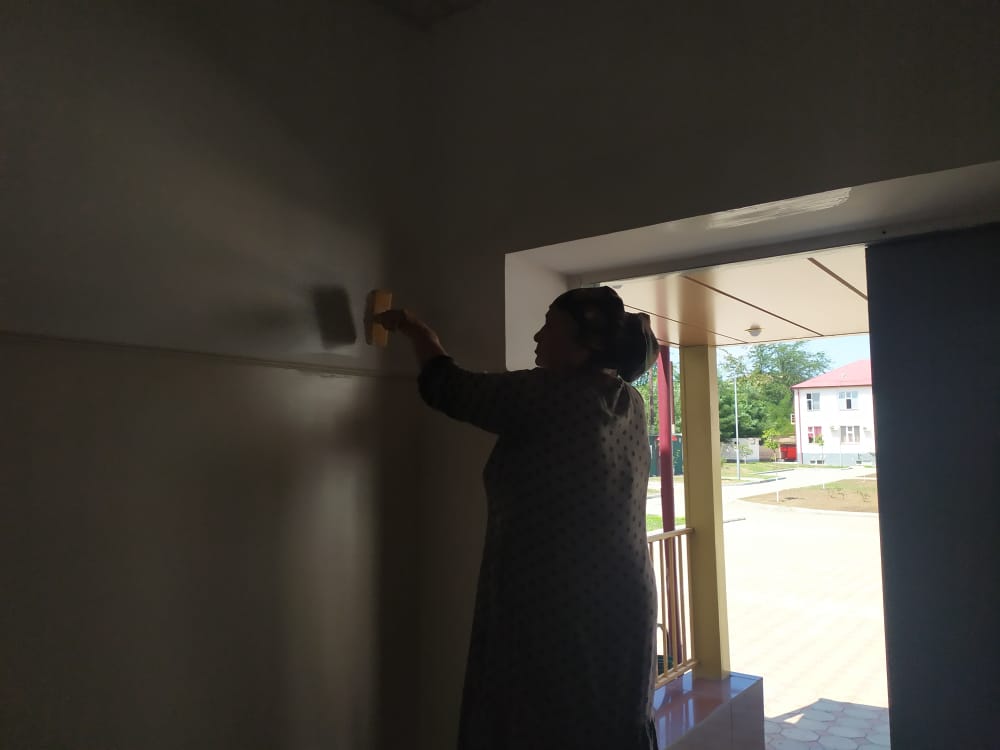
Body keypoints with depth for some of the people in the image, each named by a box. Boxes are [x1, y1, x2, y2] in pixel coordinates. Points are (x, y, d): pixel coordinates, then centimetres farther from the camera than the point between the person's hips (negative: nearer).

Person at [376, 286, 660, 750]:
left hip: (553, 613, -7)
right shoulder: (629, 406, 6)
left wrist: (416, 330, 14)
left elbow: (448, 389, -4)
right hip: (624, 606, 7)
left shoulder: (545, 396, -16)